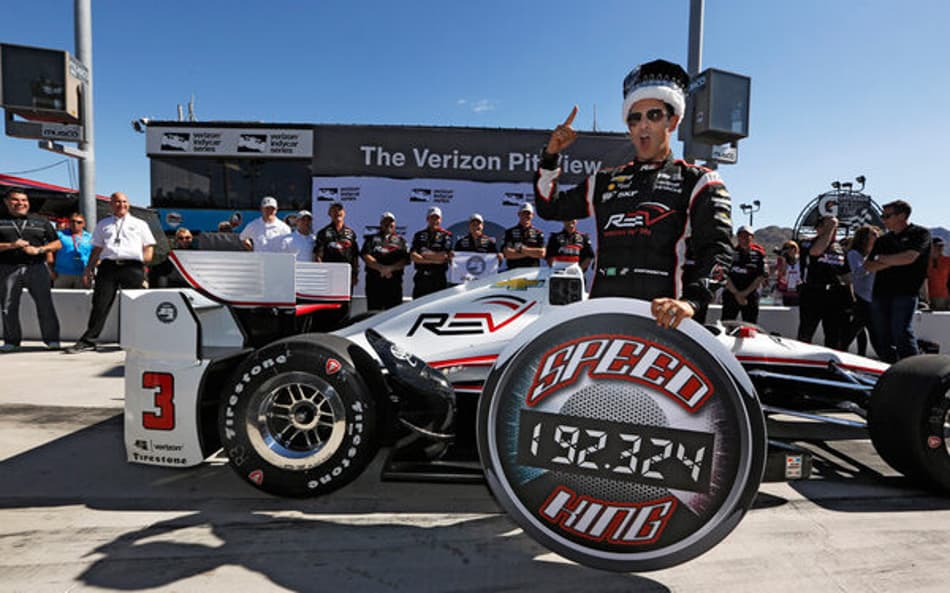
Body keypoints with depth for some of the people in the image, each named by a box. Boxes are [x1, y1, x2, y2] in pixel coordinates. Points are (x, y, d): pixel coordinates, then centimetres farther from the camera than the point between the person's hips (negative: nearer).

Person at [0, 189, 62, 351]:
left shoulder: (41, 221, 12)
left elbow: (57, 243, 10)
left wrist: (39, 249, -6)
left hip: (36, 267, -1)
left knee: (45, 304, -5)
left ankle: (52, 340, 0)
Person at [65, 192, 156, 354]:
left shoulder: (140, 224, 18)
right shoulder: (103, 224, 24)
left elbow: (149, 246, 12)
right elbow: (96, 249, 21)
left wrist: (144, 264, -1)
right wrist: (88, 270, 13)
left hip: (132, 266, -2)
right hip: (108, 266, 2)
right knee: (100, 304, -4)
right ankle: (87, 341, 1)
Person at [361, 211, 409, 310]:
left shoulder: (400, 240, 17)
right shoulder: (372, 239, 16)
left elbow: (406, 259, 3)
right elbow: (365, 256, 1)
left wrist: (391, 268, -12)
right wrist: (381, 268, -12)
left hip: (394, 280, 1)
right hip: (374, 280, 0)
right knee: (374, 312, -2)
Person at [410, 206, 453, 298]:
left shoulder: (446, 235, 4)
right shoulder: (419, 235, 13)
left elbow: (443, 256, -9)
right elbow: (413, 256, -1)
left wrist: (425, 255, 0)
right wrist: (433, 259, -9)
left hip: (438, 279, -3)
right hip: (421, 278, 3)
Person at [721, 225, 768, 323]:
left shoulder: (758, 253, 3)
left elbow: (762, 276, 1)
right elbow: (726, 276, -2)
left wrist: (745, 293, -6)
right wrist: (737, 293, -8)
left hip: (750, 295, 1)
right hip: (731, 294, -1)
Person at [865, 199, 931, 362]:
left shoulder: (920, 233, 2)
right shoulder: (883, 239, 18)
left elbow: (908, 258, -14)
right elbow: (868, 266, 11)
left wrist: (883, 258, 1)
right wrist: (891, 262, -5)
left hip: (905, 293, -6)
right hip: (880, 292, 6)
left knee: (902, 333, -13)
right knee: (879, 337, 4)